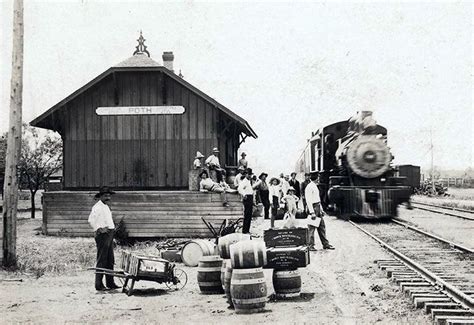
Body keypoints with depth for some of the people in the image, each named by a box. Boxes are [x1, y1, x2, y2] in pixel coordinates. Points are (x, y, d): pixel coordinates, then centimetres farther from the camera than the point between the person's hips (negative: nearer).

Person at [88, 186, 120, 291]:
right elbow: (91, 220, -19)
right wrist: (99, 229, -22)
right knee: (102, 261, -8)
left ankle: (110, 283, 18)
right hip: (102, 235, -9)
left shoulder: (106, 207, 20)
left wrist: (113, 227, 12)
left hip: (109, 235, 9)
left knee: (110, 260, 12)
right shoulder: (97, 207, -9)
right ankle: (99, 285, -4)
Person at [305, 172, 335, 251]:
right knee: (311, 228, -4)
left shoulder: (315, 186, 16)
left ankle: (325, 244, 17)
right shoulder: (309, 187, -15)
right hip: (313, 207, -10)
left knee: (322, 226, 11)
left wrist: (321, 209, 20)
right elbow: (308, 201, -19)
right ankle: (310, 245, 2)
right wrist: (312, 212, -23)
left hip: (318, 207, 10)